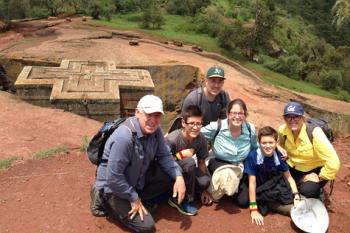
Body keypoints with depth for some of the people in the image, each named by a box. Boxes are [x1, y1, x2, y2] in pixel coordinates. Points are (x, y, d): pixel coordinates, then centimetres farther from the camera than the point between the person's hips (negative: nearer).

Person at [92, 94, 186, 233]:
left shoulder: (154, 130, -11)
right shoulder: (124, 137, -35)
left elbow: (164, 155, -1)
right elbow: (113, 177, -31)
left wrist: (179, 176, -16)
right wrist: (134, 198, -19)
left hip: (138, 179, 7)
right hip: (114, 187, -7)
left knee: (172, 174, -6)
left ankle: (141, 201, 5)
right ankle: (105, 201, 7)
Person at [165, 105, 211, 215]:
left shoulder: (201, 139, -13)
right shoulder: (172, 139, -29)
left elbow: (201, 163, -3)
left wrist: (205, 189, 1)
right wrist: (180, 155, -29)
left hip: (186, 171, 5)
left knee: (204, 181, -24)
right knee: (189, 162, -33)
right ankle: (182, 201, -14)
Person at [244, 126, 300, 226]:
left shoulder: (279, 155, -10)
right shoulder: (253, 156, -22)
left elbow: (288, 177, 2)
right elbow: (252, 183, -19)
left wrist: (296, 196, -13)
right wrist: (254, 209, -17)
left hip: (276, 190, 5)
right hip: (260, 194, -5)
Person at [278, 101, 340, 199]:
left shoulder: (314, 133, -30)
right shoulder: (282, 130, -14)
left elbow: (333, 162, -31)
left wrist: (320, 178, -21)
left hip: (315, 169, -5)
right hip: (293, 167, 5)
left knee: (306, 191, -28)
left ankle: (318, 193, 7)